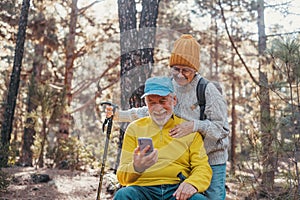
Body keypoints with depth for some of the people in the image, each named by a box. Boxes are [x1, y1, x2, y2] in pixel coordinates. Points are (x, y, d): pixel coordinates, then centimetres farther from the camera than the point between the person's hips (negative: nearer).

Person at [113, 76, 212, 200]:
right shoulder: (134, 129, 13)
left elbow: (203, 168, 7)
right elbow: (122, 176, 5)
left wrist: (192, 183, -18)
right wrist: (136, 168, -20)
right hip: (143, 188, 0)